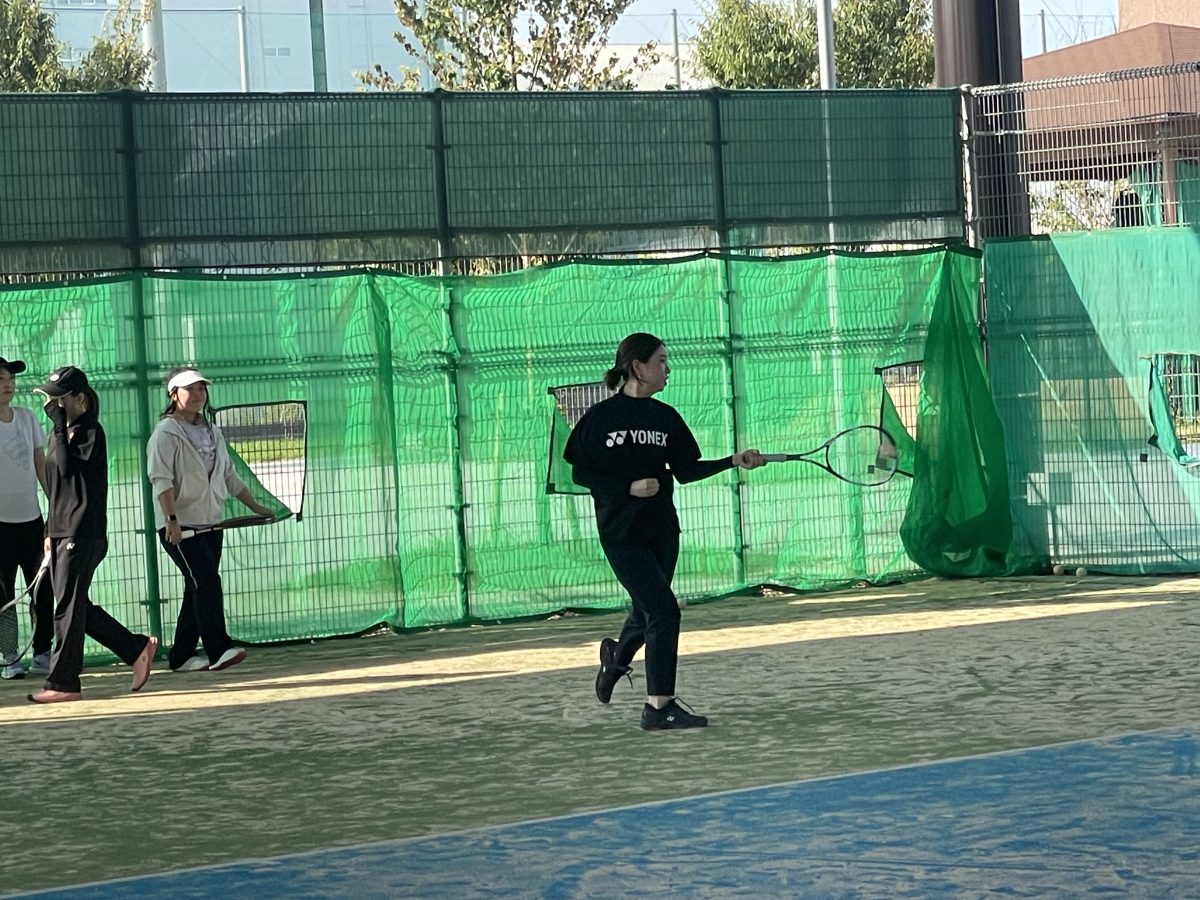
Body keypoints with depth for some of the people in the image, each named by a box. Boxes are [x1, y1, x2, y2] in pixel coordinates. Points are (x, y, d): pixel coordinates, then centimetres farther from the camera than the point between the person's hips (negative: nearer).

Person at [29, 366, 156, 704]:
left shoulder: (89, 431, -9)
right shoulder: (63, 433, 18)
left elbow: (68, 467, -24)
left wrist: (59, 424, -22)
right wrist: (51, 531, 20)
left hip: (83, 533, -10)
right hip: (62, 533, 10)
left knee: (68, 609, -7)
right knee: (77, 608, 10)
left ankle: (63, 684, -3)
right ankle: (137, 648, 18)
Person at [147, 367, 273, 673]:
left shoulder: (212, 432, 16)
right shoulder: (166, 432, -8)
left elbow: (229, 476, 21)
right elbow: (161, 480, -17)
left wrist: (255, 506, 18)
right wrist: (172, 519, -28)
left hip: (210, 522, 8)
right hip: (180, 526, -8)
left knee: (198, 589, 7)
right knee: (206, 582, -18)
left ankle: (181, 657, 13)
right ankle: (218, 650, -22)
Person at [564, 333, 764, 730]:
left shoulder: (665, 417, 7)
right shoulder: (601, 417, -7)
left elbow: (685, 471, 9)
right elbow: (580, 473, -4)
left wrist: (733, 461, -2)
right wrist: (630, 487, -16)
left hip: (662, 531, 6)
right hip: (621, 533, -6)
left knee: (647, 613, 15)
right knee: (664, 610, -14)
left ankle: (617, 656, 48)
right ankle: (659, 705, -7)